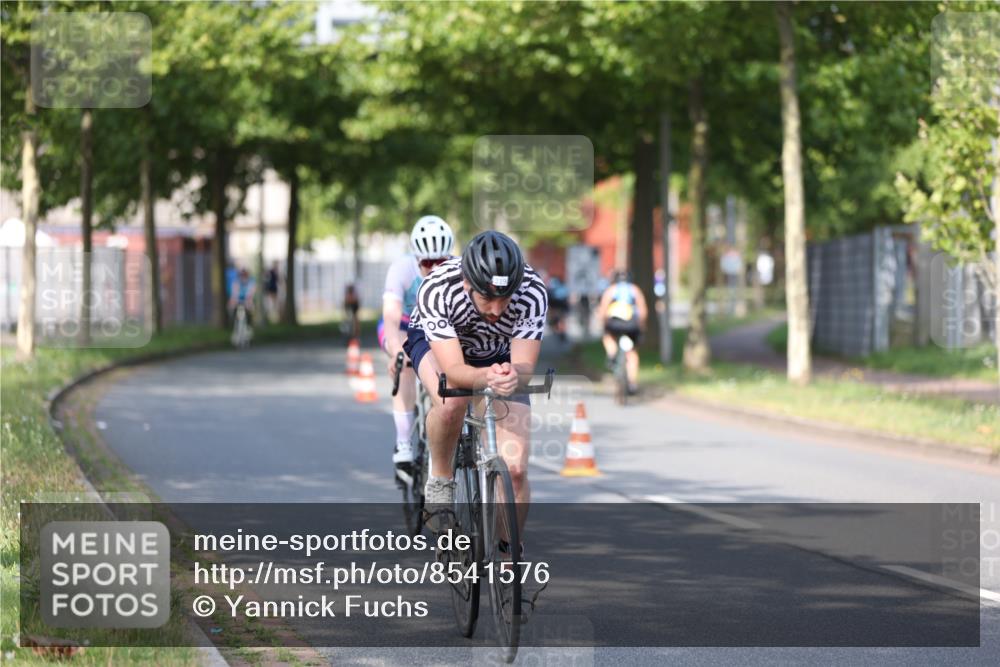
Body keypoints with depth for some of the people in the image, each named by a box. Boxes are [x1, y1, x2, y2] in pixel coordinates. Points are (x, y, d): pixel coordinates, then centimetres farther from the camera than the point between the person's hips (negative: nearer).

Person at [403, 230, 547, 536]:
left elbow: (525, 367, -32)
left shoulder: (532, 293, -34)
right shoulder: (437, 290, -39)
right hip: (436, 342, -2)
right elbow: (453, 370, -41)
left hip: (499, 354, 2)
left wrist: (513, 375, -56)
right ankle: (439, 477, -9)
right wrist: (486, 377, -62)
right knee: (450, 403, -38)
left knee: (515, 470, -12)